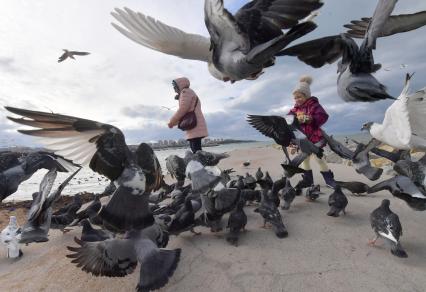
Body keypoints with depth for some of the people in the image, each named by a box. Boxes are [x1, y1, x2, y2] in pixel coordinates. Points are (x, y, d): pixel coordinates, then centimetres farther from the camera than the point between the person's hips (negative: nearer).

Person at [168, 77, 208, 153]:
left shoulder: (186, 91, -1)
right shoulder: (189, 93, 28)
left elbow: (182, 110, -13)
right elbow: (184, 113, 24)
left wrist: (171, 122, -4)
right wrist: (174, 123, 19)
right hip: (193, 125, 10)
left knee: (196, 149, -14)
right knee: (194, 148, 7)